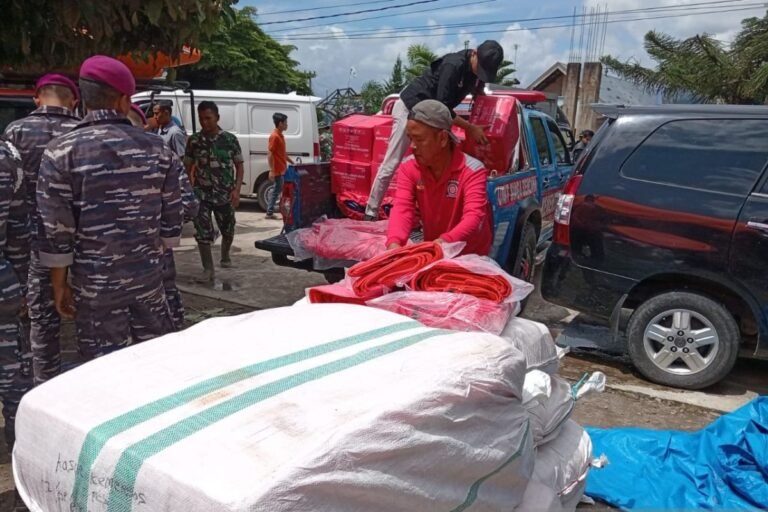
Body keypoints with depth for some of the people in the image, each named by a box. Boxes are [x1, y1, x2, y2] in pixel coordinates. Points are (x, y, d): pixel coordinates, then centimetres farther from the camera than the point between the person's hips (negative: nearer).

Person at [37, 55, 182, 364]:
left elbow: (56, 231, -10)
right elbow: (171, 222, 2)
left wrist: (59, 285, 2)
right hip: (149, 277, 3)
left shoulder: (62, 151, -9)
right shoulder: (157, 149, -1)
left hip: (94, 284, -3)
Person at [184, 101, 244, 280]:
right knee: (202, 232, -7)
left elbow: (239, 166, 1)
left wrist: (236, 190, -9)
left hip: (225, 195, 0)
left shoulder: (230, 139, -4)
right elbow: (188, 167, 6)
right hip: (202, 194, 0)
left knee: (228, 230, 15)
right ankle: (208, 269, 4)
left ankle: (225, 256, 42)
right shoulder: (194, 141, -1)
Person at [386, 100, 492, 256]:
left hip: (471, 256, -2)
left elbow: (474, 217, -32)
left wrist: (442, 243, -50)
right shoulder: (408, 167, -7)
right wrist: (394, 243, -40)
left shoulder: (472, 171, -19)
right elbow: (402, 208, -20)